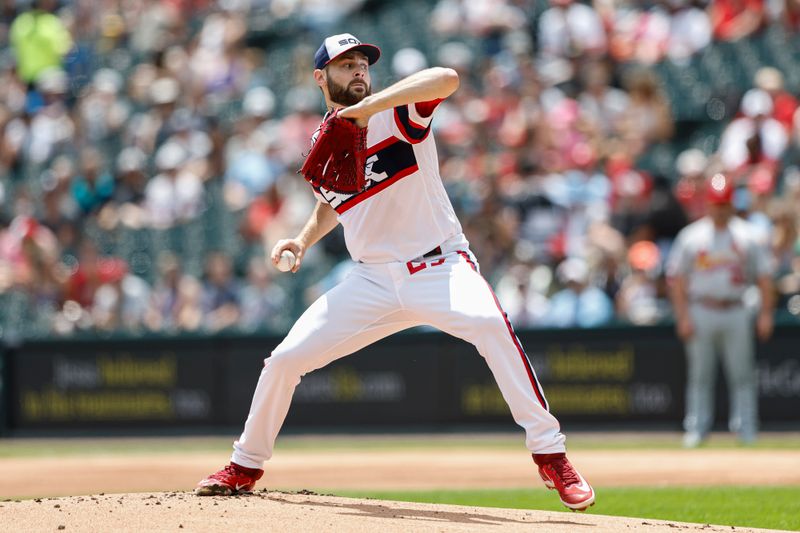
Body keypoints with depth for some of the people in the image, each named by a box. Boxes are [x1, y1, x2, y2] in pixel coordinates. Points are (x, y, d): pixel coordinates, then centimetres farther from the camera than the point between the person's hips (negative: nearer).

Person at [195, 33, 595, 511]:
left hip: (440, 268, -5)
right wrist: (304, 240, 8)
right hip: (374, 281, 5)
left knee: (488, 322, -35)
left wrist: (367, 108, -35)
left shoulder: (396, 113, -8)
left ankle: (550, 455, -30)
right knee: (285, 360, 1)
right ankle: (245, 468, 24)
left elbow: (447, 78, -30)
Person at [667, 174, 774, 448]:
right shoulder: (691, 236, 3)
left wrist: (766, 314, -2)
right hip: (701, 314, 0)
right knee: (700, 374, 2)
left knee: (742, 374, -1)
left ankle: (746, 428, 3)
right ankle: (697, 428, 6)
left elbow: (764, 275, 6)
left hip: (735, 311, 0)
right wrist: (683, 317, -5)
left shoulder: (746, 235, 5)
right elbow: (676, 278, 3)